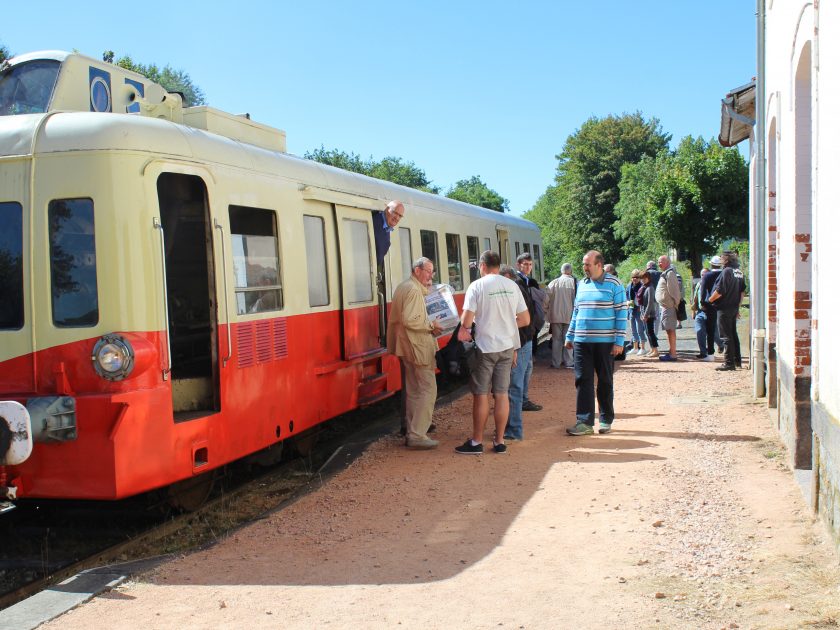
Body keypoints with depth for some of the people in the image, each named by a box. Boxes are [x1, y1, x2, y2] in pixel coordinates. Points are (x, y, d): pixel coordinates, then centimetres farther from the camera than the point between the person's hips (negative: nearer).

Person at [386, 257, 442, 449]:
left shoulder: (403, 287, 18)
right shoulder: (414, 290, -15)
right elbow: (410, 320, -25)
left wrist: (428, 326, 14)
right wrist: (431, 325, -13)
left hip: (408, 347, 11)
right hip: (418, 347, -11)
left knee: (413, 391, 14)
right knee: (428, 390, -8)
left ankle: (411, 433, 19)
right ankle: (417, 435, -9)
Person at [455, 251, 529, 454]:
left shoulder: (477, 286, -10)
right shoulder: (512, 285, 4)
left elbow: (467, 320, -16)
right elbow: (525, 319, 7)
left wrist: (464, 328, 6)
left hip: (485, 347, -4)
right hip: (507, 346, 4)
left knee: (481, 394, 3)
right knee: (502, 393, 9)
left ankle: (476, 442, 10)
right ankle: (499, 441, 14)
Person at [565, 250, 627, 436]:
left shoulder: (613, 284, -5)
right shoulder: (582, 284, 10)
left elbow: (621, 314, -6)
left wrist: (619, 341, -11)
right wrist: (570, 336, 14)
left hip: (605, 342, -4)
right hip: (582, 342, 4)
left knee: (605, 382, 8)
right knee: (583, 381, 0)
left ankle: (606, 420, 19)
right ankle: (585, 421, 3)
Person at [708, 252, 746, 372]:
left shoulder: (727, 271, -17)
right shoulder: (740, 272, 9)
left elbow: (720, 291, -21)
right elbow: (742, 291, 13)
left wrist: (710, 299, -5)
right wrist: (738, 305, 19)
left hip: (724, 308, -8)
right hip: (734, 307, 8)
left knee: (726, 336, -4)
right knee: (733, 334, 17)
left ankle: (729, 363, -3)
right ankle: (737, 360, 24)